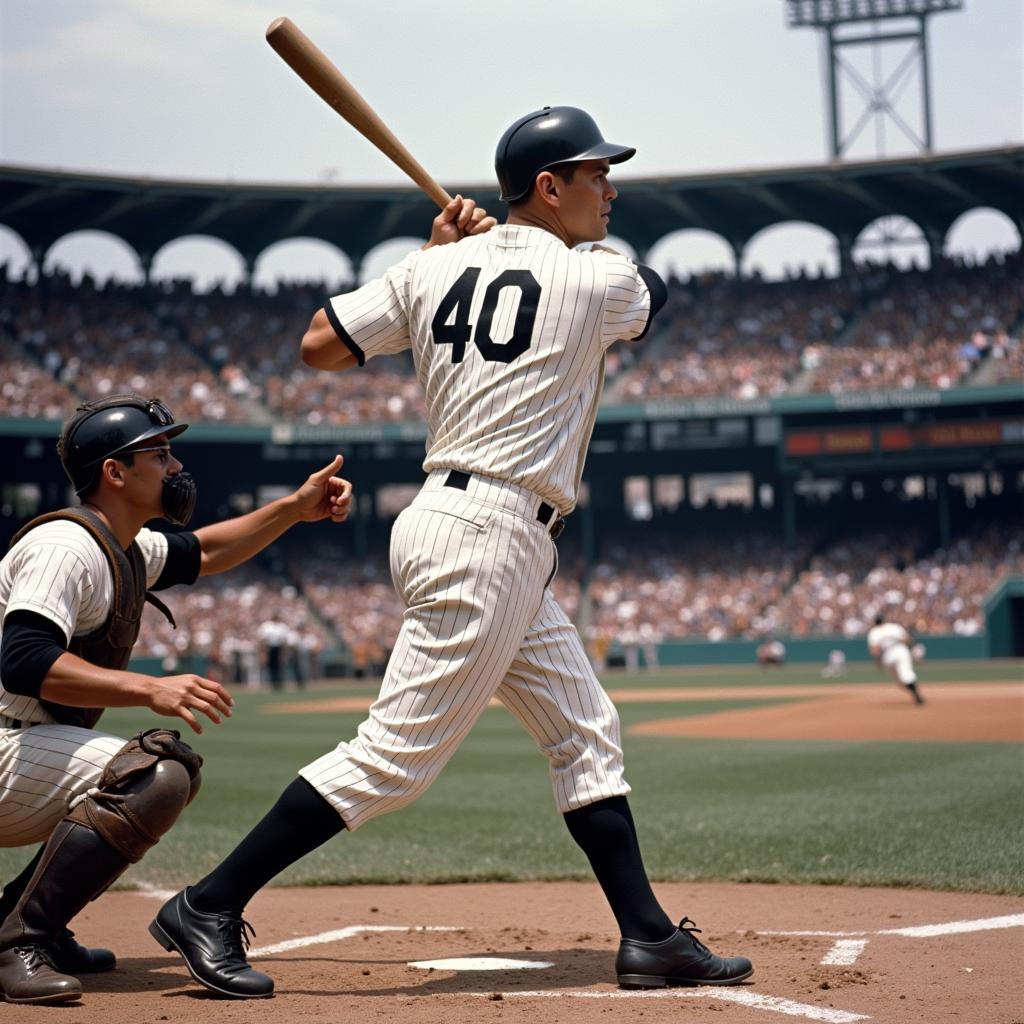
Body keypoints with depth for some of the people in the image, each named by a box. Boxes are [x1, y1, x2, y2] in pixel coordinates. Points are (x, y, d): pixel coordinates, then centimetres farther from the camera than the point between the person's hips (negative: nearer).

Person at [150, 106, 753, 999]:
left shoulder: (435, 269, 8)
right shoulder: (597, 282, -7)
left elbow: (320, 347, 13)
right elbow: (652, 292, 17)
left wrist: (442, 260, 20)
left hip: (499, 547, 9)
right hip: (488, 538, -9)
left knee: (587, 737, 13)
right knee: (396, 753, -7)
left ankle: (649, 938, 17)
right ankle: (210, 908, -2)